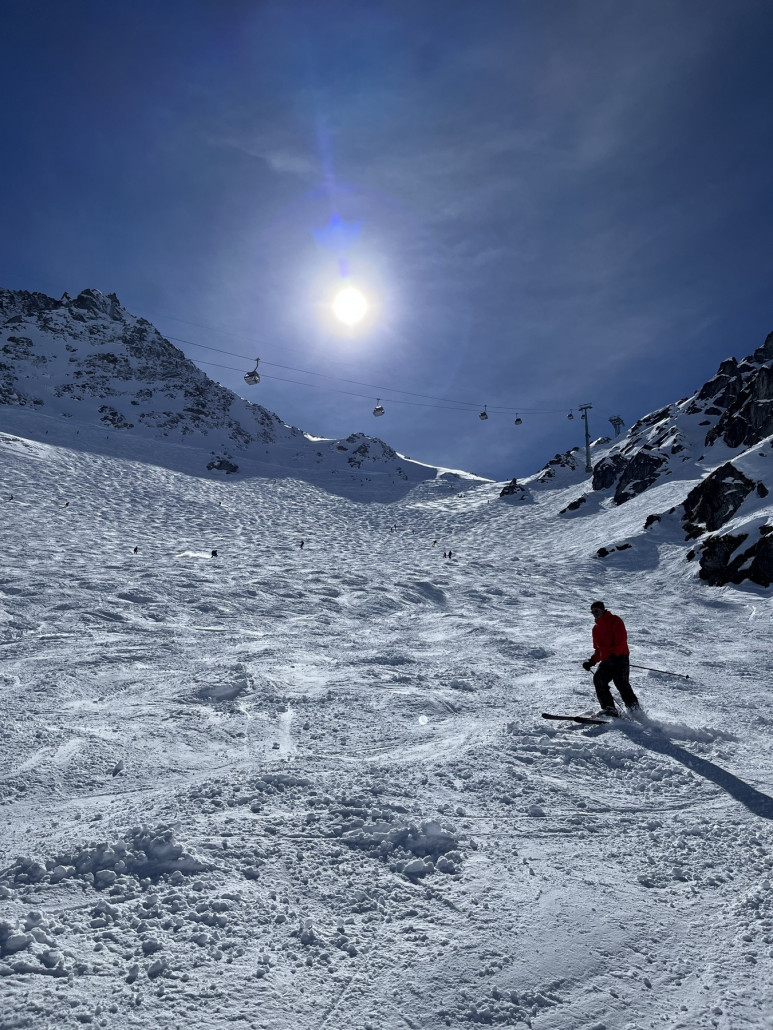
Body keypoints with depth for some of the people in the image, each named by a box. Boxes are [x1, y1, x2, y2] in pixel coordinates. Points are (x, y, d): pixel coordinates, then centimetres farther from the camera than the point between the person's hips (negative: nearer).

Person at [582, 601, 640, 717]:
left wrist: (614, 654, -21)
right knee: (598, 679, -14)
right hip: (606, 661, 7)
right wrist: (591, 661, 10)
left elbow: (622, 639, -10)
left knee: (620, 682, -17)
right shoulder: (596, 628, 24)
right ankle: (609, 708, -14)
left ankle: (634, 709, -6)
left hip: (620, 657, -7)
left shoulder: (615, 621, 2)